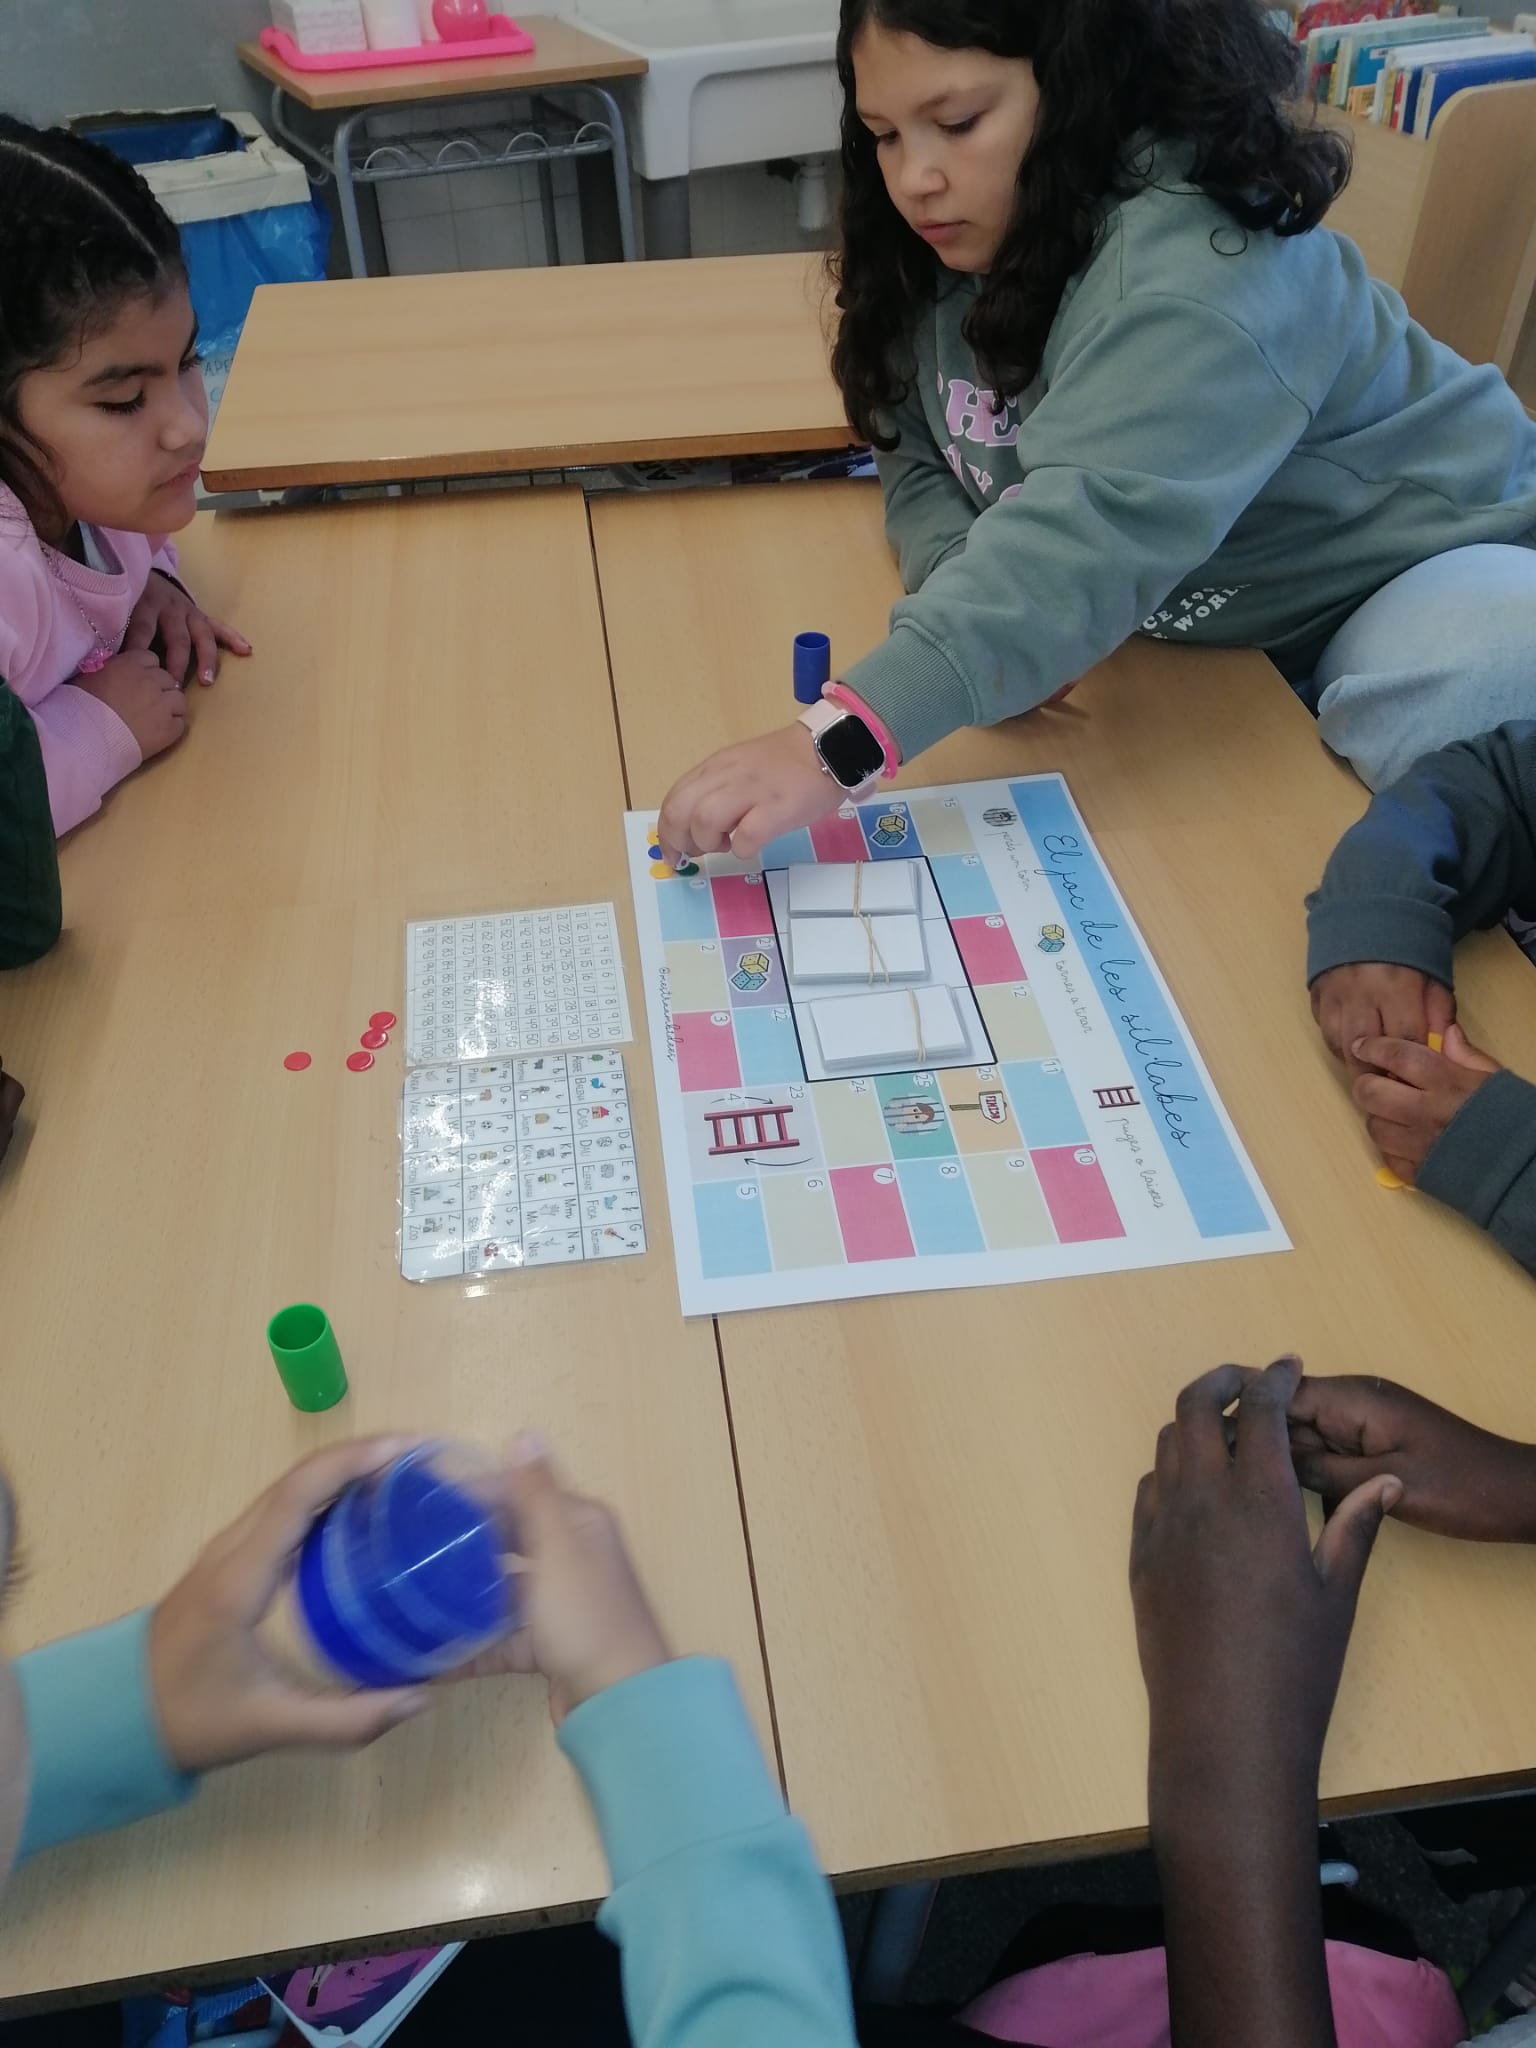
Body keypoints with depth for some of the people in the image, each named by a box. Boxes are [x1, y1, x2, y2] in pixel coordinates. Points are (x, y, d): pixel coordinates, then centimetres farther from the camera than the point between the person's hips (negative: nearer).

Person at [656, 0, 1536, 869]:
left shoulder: (1197, 265, -31)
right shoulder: (957, 252, -4)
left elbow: (1096, 528, -44)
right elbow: (920, 459, -2)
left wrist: (840, 739, -55)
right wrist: (982, 603, -26)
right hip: (1208, 627, 8)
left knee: (1408, 728, -35)